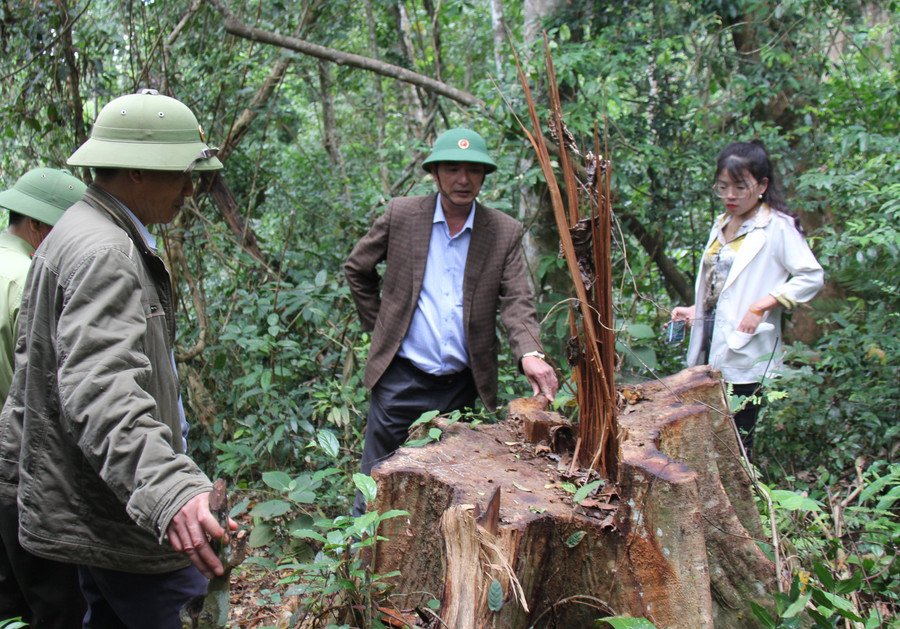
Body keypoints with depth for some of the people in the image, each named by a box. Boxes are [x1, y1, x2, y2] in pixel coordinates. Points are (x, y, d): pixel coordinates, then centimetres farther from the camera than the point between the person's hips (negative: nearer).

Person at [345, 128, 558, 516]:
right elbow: (356, 268, 12)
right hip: (401, 378, -1)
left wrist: (530, 354, -24)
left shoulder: (505, 232, -1)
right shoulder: (401, 215, -1)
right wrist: (378, 324, 7)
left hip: (462, 385, 1)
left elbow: (516, 302, -6)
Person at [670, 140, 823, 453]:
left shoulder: (777, 227, -7)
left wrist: (761, 307, -18)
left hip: (745, 352, -7)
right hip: (710, 345, 7)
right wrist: (695, 309, 9)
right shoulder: (721, 224, 16)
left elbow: (812, 276, -11)